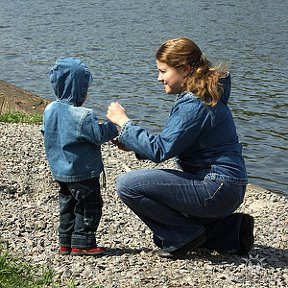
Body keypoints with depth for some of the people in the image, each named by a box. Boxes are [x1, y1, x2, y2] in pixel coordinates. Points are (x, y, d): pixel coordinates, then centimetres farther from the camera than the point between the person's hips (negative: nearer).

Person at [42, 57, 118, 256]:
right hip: (83, 172, -8)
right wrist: (114, 123, -7)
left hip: (60, 171, 8)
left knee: (68, 204, 18)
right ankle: (82, 243, 4)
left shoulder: (50, 110, 1)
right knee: (89, 206, 3)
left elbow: (46, 133, 13)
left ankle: (65, 243, 22)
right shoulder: (82, 116, -23)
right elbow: (99, 135, -19)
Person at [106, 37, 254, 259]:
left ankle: (184, 236, -2)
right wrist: (132, 143, 5)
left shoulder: (194, 105, -19)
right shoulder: (202, 95, 13)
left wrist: (125, 122, -12)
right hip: (225, 189, 10)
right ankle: (233, 229, 18)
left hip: (216, 189, -10)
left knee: (127, 184, -13)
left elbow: (160, 150, -21)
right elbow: (172, 144, 15)